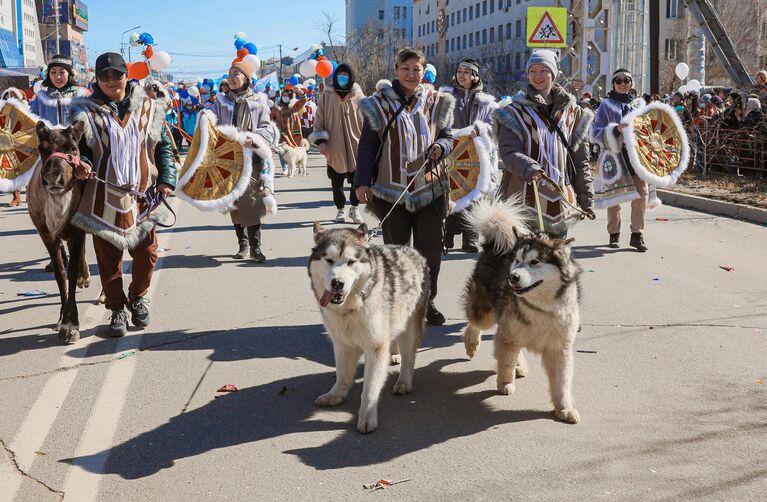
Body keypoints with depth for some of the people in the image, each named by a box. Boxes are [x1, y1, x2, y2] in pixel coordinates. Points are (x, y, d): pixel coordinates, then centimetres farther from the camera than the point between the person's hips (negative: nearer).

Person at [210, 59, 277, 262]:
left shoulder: (258, 102, 4)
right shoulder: (222, 101, 11)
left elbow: (268, 130, 0)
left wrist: (253, 138, -17)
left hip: (252, 159, -3)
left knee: (252, 201, -10)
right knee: (234, 203, 6)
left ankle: (255, 247, -5)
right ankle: (243, 243, 19)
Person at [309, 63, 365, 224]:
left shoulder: (358, 97, 2)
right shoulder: (326, 96, 2)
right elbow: (318, 120, 4)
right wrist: (320, 140, -5)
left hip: (355, 147, 0)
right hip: (334, 148, 0)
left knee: (356, 180, 2)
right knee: (336, 182, 8)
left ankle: (355, 209, 19)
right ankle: (341, 209, 23)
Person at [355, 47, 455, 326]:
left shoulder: (437, 102, 7)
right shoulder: (379, 104, 1)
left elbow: (447, 135, 14)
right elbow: (367, 145, 2)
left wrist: (440, 147, -10)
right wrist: (362, 182, -4)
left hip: (430, 188, 2)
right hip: (392, 190, -2)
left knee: (430, 249, 5)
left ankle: (427, 302, 21)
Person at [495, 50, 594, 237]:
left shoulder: (571, 111, 11)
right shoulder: (515, 111, 2)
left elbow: (580, 159, 13)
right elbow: (508, 151, -8)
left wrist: (586, 199, 10)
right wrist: (529, 167, -28)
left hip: (560, 199, 3)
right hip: (526, 197, -3)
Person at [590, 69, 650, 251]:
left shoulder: (640, 103, 14)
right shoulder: (607, 104, 5)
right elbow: (596, 132, -3)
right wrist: (616, 129, -19)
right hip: (615, 155, -2)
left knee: (641, 192, -5)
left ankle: (637, 234, 2)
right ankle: (614, 233, 17)